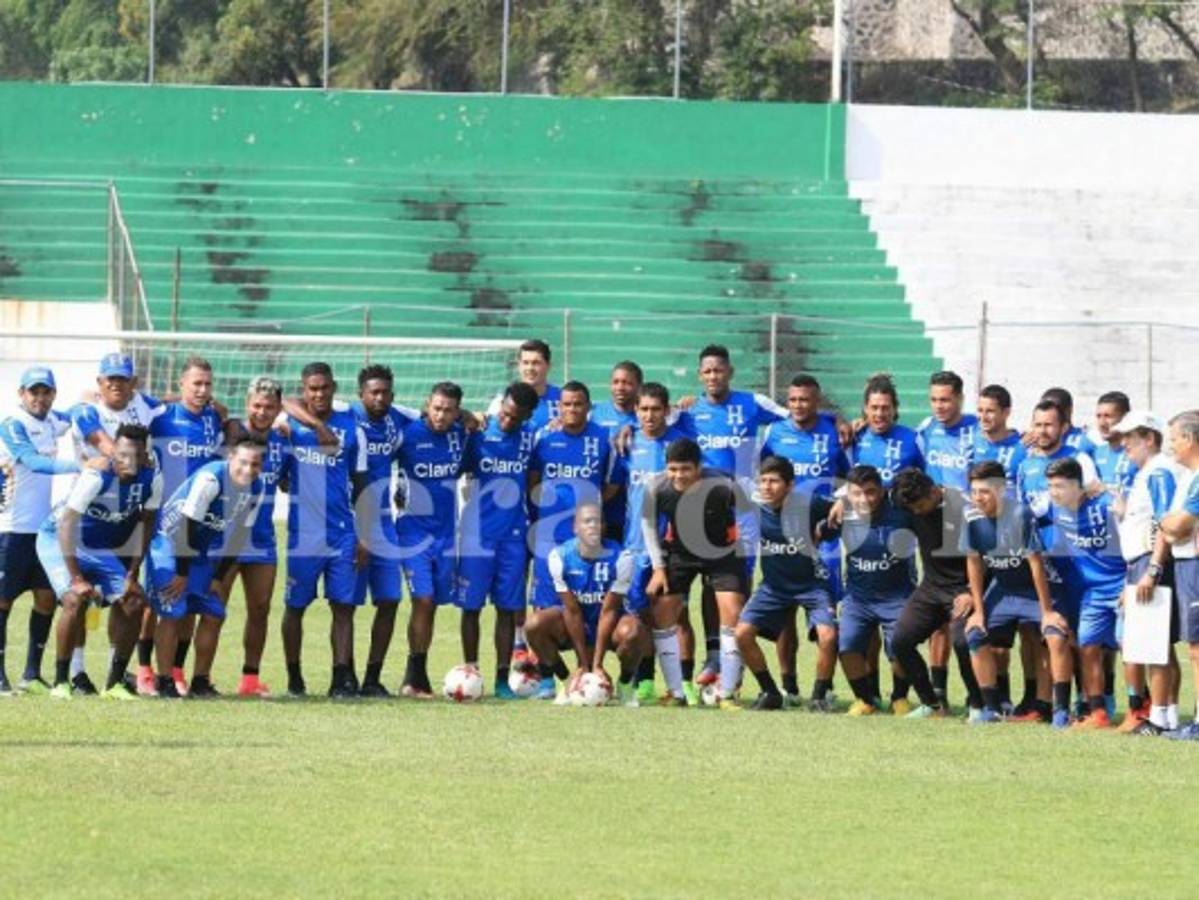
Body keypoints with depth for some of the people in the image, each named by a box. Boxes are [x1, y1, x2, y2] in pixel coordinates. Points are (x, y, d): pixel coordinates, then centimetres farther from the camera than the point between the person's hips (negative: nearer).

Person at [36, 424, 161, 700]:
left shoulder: (152, 479, -14)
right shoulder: (95, 477, -31)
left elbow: (146, 525, -1)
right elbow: (66, 525, -30)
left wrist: (132, 576, -4)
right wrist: (77, 578, -31)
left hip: (100, 548, 6)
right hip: (59, 540, -6)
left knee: (133, 603, -4)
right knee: (75, 599, -26)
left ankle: (115, 683, 8)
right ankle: (60, 682, -15)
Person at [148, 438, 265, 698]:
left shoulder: (256, 489, -5)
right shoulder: (210, 479, -28)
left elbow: (239, 534, 5)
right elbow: (187, 525, -24)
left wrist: (219, 577, 5)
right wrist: (182, 574, -17)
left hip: (202, 552, 7)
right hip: (171, 542, -7)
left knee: (214, 615, 4)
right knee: (173, 614, -13)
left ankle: (201, 681, 13)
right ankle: (165, 682, -8)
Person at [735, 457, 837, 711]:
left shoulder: (809, 505, -19)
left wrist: (821, 534, -9)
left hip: (811, 582, -3)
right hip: (774, 584, 3)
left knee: (828, 635, -24)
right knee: (743, 632, -12)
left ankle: (819, 696, -1)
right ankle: (770, 692, 7)